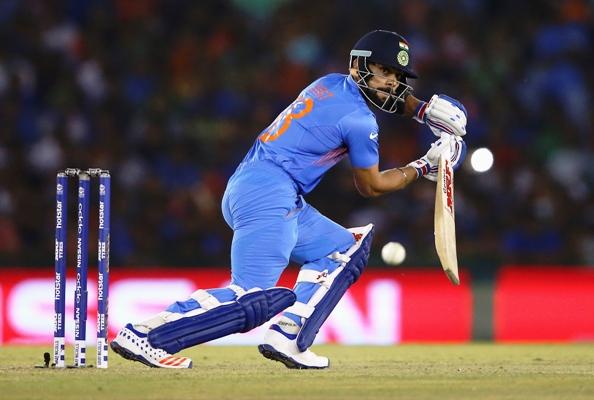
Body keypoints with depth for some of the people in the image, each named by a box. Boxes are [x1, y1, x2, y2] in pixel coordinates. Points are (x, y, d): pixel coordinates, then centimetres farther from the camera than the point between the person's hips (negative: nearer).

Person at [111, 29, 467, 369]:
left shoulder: (331, 84, 18)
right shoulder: (359, 120, -7)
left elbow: (385, 94, 41)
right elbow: (371, 186, 8)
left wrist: (424, 110, 25)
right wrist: (424, 168, 18)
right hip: (270, 194, -10)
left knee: (344, 250, 19)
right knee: (253, 299, -19)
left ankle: (288, 338, 3)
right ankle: (144, 335, -26)